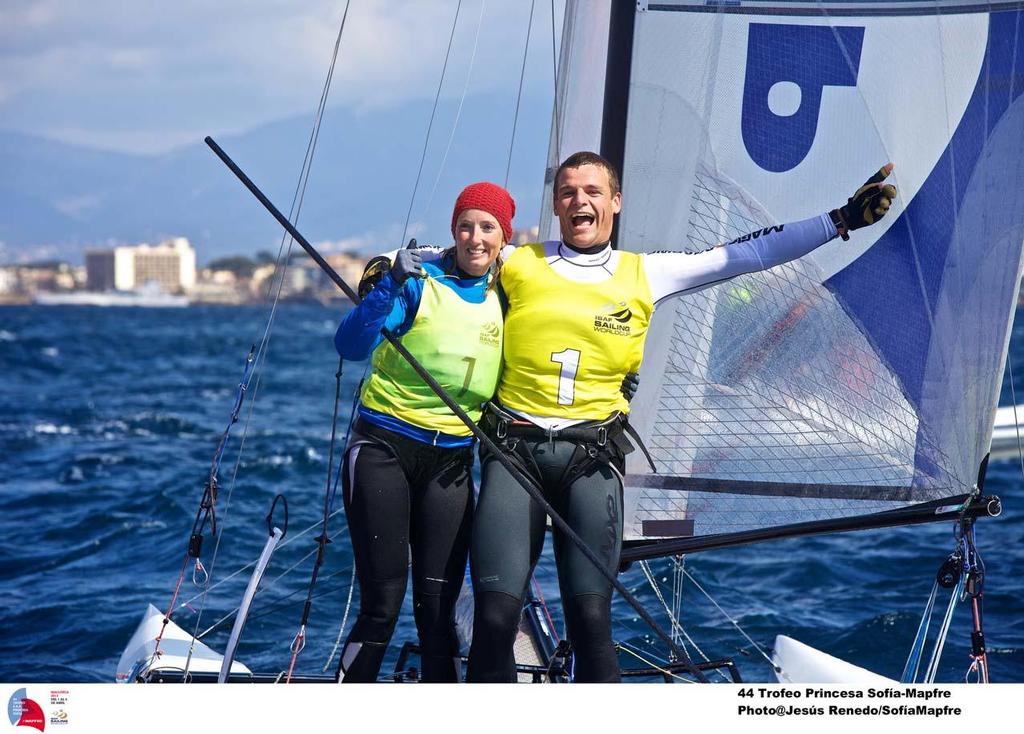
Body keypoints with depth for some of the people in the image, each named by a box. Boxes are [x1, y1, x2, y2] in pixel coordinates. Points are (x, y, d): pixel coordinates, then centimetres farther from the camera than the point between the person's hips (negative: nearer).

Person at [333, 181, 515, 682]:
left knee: (437, 608, 1)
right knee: (381, 604, -8)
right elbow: (350, 345, -19)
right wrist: (389, 287, -32)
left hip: (450, 463, 4)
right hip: (384, 448, -4)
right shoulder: (419, 283, -6)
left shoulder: (507, 298, 8)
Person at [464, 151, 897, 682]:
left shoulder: (644, 275, 13)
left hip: (591, 455, 1)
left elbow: (745, 255, 14)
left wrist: (842, 220, 13)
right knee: (495, 614, -12)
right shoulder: (516, 265, 10)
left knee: (590, 617, -11)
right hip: (514, 449, 0)